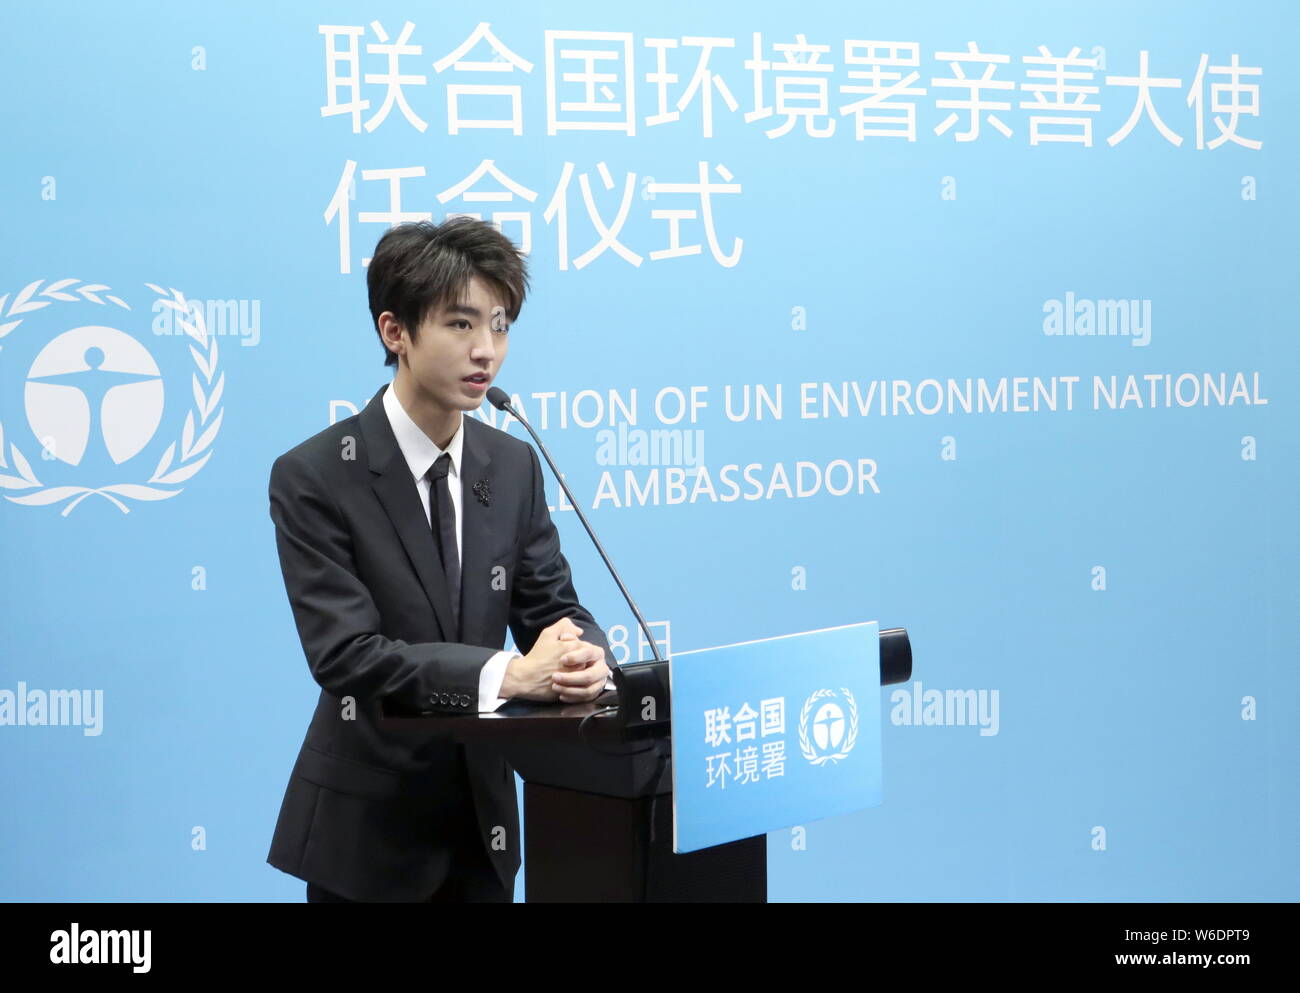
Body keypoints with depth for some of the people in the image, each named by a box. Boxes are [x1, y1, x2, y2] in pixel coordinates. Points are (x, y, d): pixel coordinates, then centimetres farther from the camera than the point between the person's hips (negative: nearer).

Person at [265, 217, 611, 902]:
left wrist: (583, 656, -21)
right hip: (366, 827, -4)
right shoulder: (313, 477, -15)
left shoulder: (514, 466, 1)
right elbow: (346, 654, -22)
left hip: (484, 815, 5)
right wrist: (506, 673, -31)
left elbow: (553, 606, 2)